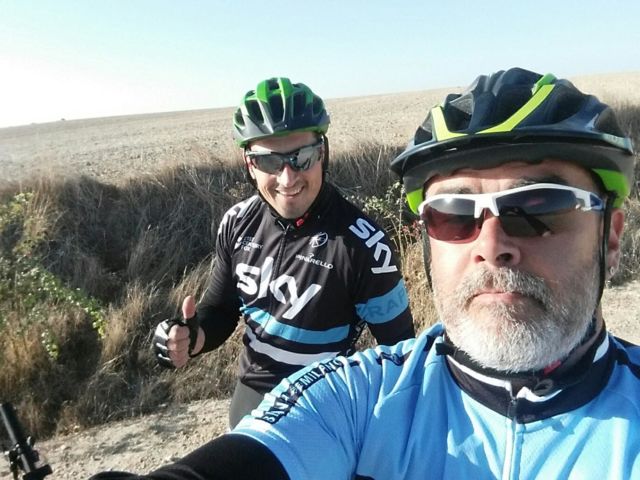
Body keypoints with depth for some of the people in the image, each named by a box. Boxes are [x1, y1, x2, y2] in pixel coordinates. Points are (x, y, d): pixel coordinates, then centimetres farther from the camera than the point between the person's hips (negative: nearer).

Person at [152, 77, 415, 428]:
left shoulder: (362, 243, -24)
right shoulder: (238, 224, -10)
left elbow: (400, 349, -14)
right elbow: (220, 309, 3)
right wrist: (191, 336, -17)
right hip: (249, 399, 6)